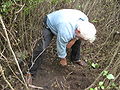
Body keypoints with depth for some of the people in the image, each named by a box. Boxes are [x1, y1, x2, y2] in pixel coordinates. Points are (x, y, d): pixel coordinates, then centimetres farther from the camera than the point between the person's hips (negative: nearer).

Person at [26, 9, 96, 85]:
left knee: (77, 40, 6)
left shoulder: (85, 19, -25)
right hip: (50, 24, -7)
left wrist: (73, 40, -14)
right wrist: (63, 59, -7)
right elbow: (61, 46, -24)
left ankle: (75, 59, 31)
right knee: (42, 47, -23)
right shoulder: (65, 32, -44)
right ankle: (32, 71, -9)